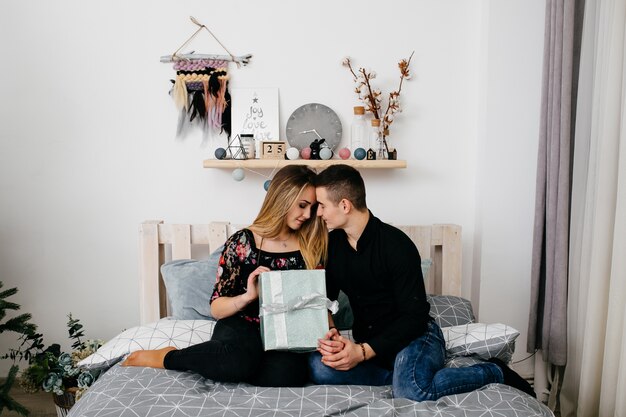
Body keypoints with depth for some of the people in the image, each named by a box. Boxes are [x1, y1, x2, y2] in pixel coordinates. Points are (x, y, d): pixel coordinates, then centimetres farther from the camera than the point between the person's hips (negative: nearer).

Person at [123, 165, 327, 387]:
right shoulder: (242, 242, -5)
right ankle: (167, 357, -7)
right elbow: (216, 308, -3)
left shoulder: (311, 246, 4)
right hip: (241, 325, -3)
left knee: (288, 373, -33)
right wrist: (248, 296, -22)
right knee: (240, 360, -38)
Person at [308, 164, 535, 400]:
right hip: (367, 343, 5)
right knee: (319, 367, -24)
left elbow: (414, 316, -18)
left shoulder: (396, 245, -18)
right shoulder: (332, 244, 0)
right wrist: (327, 333, -18)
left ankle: (495, 372, -7)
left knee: (411, 389, -35)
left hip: (415, 336, -4)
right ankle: (405, 374, -9)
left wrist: (363, 352, -26)